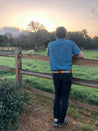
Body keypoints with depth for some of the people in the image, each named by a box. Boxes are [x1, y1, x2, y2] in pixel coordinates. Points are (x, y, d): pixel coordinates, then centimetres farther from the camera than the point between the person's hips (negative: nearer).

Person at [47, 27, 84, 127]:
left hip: (55, 74, 3)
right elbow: (81, 56, 3)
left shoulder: (50, 44, 5)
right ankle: (61, 120, 18)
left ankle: (56, 119, 17)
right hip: (67, 74, -2)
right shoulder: (71, 43, -1)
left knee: (57, 96, 18)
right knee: (64, 97, 7)